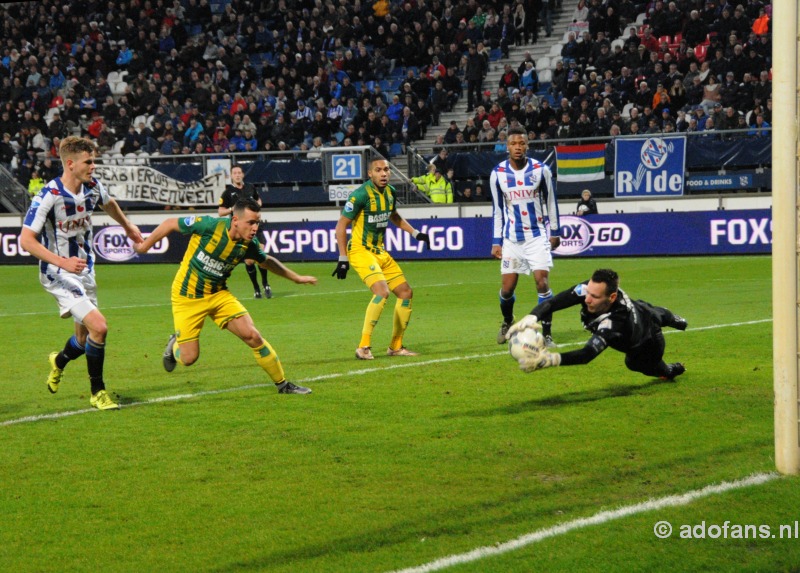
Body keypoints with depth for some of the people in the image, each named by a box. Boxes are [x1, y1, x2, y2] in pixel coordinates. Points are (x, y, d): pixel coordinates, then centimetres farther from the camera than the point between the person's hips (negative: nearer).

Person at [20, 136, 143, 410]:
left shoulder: (93, 187, -1)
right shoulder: (48, 196, -21)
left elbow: (109, 203, 24)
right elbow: (26, 239, -23)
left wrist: (128, 226, 38)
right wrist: (62, 262, -32)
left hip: (85, 271, 7)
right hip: (59, 275, -7)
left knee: (85, 339, 15)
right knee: (98, 326, -22)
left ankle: (59, 361, 51)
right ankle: (98, 392, -4)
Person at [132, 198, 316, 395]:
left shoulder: (249, 244, -10)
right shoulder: (209, 226, -26)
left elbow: (266, 261, 14)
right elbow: (170, 224, -12)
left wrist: (296, 277, 18)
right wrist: (145, 246, -2)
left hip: (218, 295, 4)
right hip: (187, 297, -4)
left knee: (253, 336, -11)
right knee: (189, 358, -5)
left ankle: (283, 384, 3)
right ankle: (174, 345, 33)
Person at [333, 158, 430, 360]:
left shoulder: (390, 192, 4)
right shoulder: (361, 195, -19)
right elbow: (341, 226, -14)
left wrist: (416, 233, 18)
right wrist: (343, 259, -17)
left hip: (380, 252, 8)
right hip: (360, 251, -8)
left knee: (406, 292, 8)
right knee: (382, 291, -27)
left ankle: (396, 346, 20)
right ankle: (363, 346, -20)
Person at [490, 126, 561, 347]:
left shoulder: (541, 170, -6)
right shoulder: (498, 173, -3)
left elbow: (551, 201, 5)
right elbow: (497, 209, 5)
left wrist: (555, 232, 7)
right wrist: (496, 242, 3)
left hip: (537, 235, -1)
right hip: (512, 238, 1)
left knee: (542, 281, -12)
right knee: (508, 286, 2)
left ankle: (546, 332, -3)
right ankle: (507, 323, 32)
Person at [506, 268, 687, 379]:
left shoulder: (615, 322, -52)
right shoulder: (590, 289, -37)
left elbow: (588, 354, -60)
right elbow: (550, 303, -39)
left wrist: (550, 359, -75)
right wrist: (531, 318, -60)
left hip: (648, 343, -6)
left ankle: (670, 370, 59)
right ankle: (677, 321, 73)